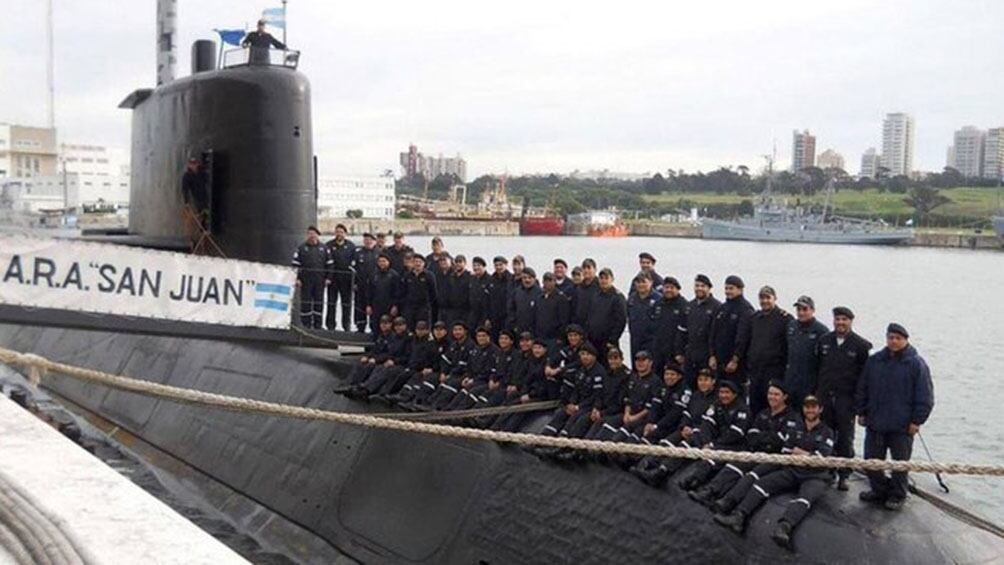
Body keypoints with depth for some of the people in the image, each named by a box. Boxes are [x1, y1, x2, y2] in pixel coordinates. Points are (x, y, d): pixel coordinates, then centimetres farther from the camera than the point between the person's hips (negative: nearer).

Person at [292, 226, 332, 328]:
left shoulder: (324, 248, 10)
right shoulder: (301, 248, 4)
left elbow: (329, 264, 11)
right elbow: (296, 264, 1)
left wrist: (328, 278, 3)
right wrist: (297, 279, -7)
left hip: (320, 281, 2)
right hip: (306, 281, -2)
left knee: (319, 302, 4)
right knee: (305, 302, -1)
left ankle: (317, 325, 10)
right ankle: (305, 324, 4)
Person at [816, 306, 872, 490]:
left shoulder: (861, 345, -5)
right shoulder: (824, 341, 8)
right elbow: (817, 366, 15)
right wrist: (816, 391, 11)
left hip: (846, 397, -3)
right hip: (824, 396, 4)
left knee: (845, 438, 3)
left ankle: (844, 475, 12)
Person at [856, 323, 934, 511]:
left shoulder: (916, 364, -6)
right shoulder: (874, 361, 5)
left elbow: (925, 396, -6)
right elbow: (862, 388, 12)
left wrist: (917, 421, -9)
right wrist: (861, 412, 9)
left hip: (902, 425, -4)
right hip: (875, 422, 4)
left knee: (900, 461, 6)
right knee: (871, 460, 8)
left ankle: (897, 495, 21)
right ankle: (879, 490, 25)